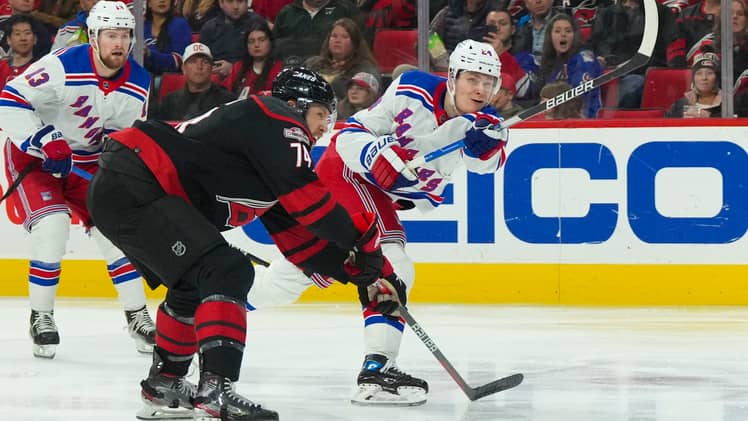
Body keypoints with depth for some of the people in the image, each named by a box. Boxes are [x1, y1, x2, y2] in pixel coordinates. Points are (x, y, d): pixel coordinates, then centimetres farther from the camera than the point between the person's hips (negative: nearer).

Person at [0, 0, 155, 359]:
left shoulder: (138, 84, -9)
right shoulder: (63, 67, -29)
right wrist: (45, 141, -35)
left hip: (86, 161, 5)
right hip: (32, 155, -5)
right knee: (52, 226, -23)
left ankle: (137, 316, 11)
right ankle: (41, 317, -6)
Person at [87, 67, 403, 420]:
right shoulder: (278, 119, -4)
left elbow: (295, 232, 23)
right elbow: (306, 198, -14)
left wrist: (358, 270, 17)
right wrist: (363, 241, -7)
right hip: (131, 187, -11)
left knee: (196, 282, 25)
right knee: (225, 272, -16)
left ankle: (163, 383, 37)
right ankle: (215, 390, -25)